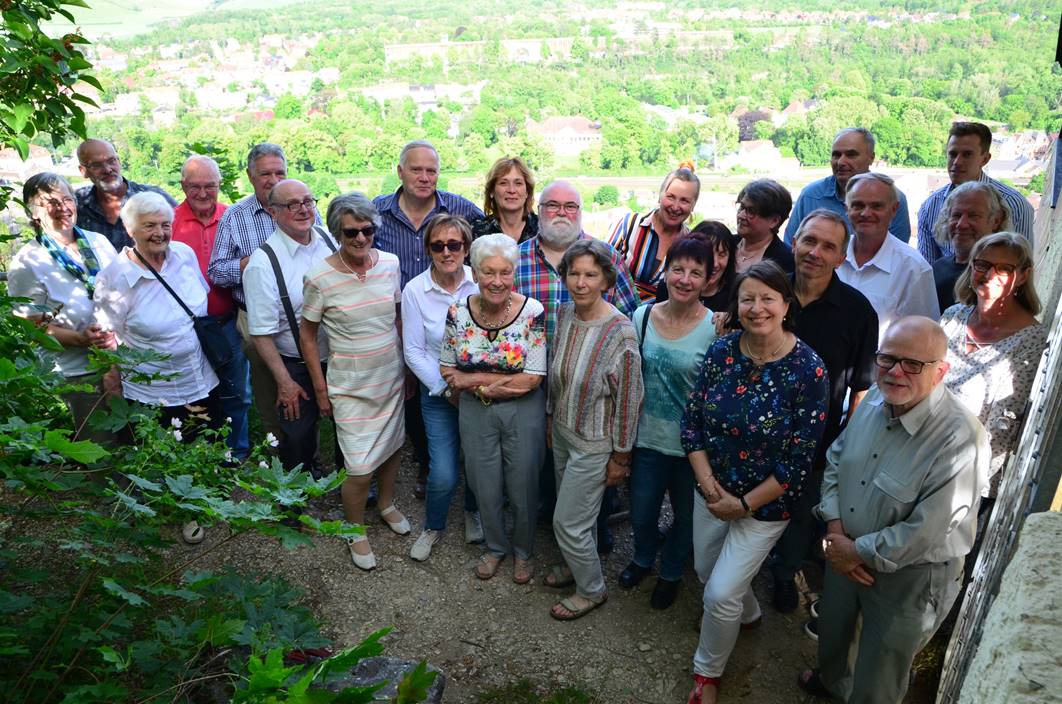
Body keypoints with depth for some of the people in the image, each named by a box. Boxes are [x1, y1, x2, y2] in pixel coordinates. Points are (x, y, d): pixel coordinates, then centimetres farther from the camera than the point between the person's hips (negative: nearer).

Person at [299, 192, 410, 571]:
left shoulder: (389, 264, -5)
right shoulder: (319, 277, -17)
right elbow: (307, 333, -6)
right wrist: (320, 388, -4)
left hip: (392, 377, 5)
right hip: (350, 386, -4)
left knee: (393, 446, 20)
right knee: (360, 468, -3)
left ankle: (386, 504, 49)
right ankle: (355, 531, 25)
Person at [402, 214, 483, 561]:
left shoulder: (480, 283, -10)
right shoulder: (415, 290, -10)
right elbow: (414, 352, -6)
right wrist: (447, 389, -10)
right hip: (439, 394, -1)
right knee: (444, 475, -3)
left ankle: (472, 512, 46)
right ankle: (433, 527, 29)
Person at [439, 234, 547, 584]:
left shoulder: (532, 312, -18)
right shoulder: (458, 312, -9)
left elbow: (532, 379, -19)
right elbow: (447, 369, -2)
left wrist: (474, 379, -18)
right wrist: (503, 381, -15)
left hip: (523, 413, -2)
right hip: (475, 413, 3)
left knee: (523, 486, 14)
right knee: (485, 487, 18)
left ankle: (523, 551, 42)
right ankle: (495, 546, 45)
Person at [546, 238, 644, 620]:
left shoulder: (620, 332, -24)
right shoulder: (563, 314, -4)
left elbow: (629, 398, -18)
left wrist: (620, 456, -12)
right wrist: (551, 416, 17)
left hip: (593, 443, -6)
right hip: (562, 431, 6)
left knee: (568, 522, 4)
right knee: (574, 512, 21)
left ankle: (592, 590, 28)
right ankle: (577, 564, 47)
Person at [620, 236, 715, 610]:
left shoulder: (717, 329, -17)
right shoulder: (643, 316, -6)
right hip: (648, 438, 3)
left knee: (686, 516, 19)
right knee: (641, 514, 19)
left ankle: (671, 572, 48)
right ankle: (643, 558, 51)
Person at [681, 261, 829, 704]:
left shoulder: (808, 369, -20)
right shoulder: (721, 351, -9)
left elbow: (799, 459, -17)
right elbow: (692, 422, -3)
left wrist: (745, 504, -15)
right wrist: (708, 484, -12)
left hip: (766, 504, -4)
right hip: (712, 491, 5)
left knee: (720, 595, 1)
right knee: (706, 571, 23)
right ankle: (747, 613, 57)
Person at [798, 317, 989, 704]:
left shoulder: (960, 440, -31)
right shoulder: (875, 399, -9)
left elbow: (925, 534, -29)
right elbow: (835, 459, 3)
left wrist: (859, 552, -17)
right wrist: (835, 527, -8)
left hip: (909, 578, -7)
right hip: (845, 554, 7)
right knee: (833, 631, 33)